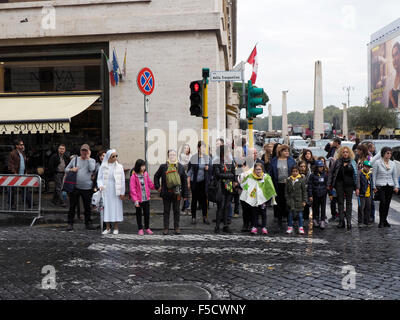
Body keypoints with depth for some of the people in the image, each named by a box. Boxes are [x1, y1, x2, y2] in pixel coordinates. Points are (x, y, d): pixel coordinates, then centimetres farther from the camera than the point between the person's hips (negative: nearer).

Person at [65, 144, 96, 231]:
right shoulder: (75, 159, 10)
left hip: (87, 188, -1)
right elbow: (66, 169, 14)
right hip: (75, 187, 1)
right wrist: (71, 169, -8)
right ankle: (70, 223, 12)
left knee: (87, 206, 5)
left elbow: (92, 169, -13)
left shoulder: (92, 160, 8)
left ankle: (88, 223, 17)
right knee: (72, 206, 3)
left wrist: (88, 157, -7)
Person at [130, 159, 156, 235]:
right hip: (138, 199, -4)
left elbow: (150, 184, 16)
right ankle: (140, 229, 22)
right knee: (139, 214, 10)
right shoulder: (134, 176, -12)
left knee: (147, 214, 10)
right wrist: (135, 200, -18)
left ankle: (147, 228, 25)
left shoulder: (146, 174, 2)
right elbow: (132, 189, -13)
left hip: (146, 198, 4)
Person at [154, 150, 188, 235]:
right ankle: (166, 228, 16)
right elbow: (156, 176, 14)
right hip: (166, 193, 0)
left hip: (176, 193, 0)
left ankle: (177, 228, 21)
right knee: (166, 211, 7)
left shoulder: (180, 167, 2)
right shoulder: (163, 167, 0)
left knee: (176, 210, 9)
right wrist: (157, 187, 4)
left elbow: (184, 181, 5)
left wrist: (185, 194, 2)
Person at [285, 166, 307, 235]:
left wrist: (304, 200, -2)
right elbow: (286, 191, 8)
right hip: (291, 199, 2)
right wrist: (287, 199, 3)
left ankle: (301, 228, 14)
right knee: (290, 214, 7)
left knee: (300, 214, 5)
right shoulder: (288, 180, 3)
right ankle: (290, 227, 17)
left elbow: (304, 191, 0)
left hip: (299, 200, -1)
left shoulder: (302, 179, -3)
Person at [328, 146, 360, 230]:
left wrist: (357, 187, -1)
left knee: (349, 202, 3)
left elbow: (356, 175, 4)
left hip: (349, 184, -1)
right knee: (340, 202, 3)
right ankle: (341, 221, 9)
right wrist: (330, 184, 2)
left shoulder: (353, 163, 5)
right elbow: (331, 172, 7)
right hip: (339, 184, 1)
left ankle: (349, 221, 6)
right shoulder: (337, 162, 6)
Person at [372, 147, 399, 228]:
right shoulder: (377, 163, -1)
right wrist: (374, 186, -5)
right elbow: (374, 175, -1)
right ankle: (381, 221, -9)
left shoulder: (392, 163, 11)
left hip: (390, 186, 4)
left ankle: (385, 220, 17)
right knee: (382, 202, -14)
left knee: (387, 203, 5)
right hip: (380, 186, -4)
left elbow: (395, 176, 15)